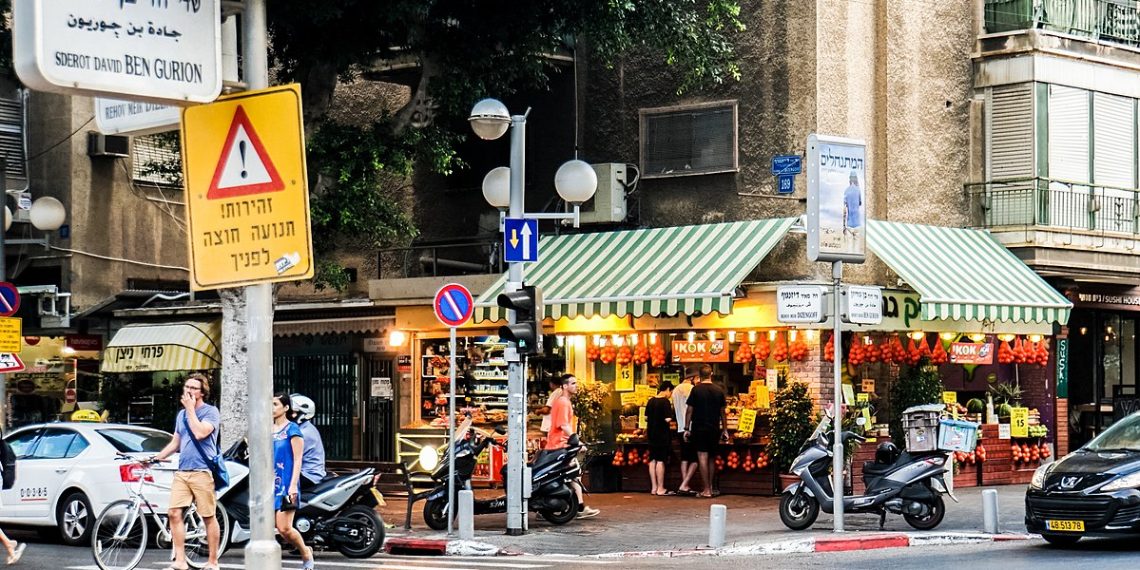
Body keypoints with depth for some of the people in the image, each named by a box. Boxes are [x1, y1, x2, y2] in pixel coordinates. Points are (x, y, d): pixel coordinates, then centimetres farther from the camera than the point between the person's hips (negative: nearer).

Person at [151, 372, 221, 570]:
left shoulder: (211, 412, -2)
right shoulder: (181, 414, 19)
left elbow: (200, 433, -19)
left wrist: (190, 408, -10)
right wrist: (155, 458, 19)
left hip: (202, 471, -6)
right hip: (182, 472, 6)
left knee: (208, 517, -1)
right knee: (174, 513, -6)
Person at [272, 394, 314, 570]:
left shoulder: (292, 429, -4)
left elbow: (298, 459, -9)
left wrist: (293, 485, -17)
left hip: (286, 484, -6)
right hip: (270, 484, 6)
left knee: (284, 528, -10)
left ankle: (306, 553, 13)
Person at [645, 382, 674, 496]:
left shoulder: (651, 401, 7)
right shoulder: (666, 402, -13)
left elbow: (646, 418, 11)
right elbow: (667, 419, -19)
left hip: (652, 434, 7)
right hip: (662, 435, -7)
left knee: (652, 460, 10)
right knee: (661, 461, -4)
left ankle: (654, 488, 14)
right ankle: (660, 489, -2)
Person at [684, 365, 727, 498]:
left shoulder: (696, 389, -7)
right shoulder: (719, 390, 2)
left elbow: (689, 410, -6)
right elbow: (722, 412, 7)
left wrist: (687, 429, 1)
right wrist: (725, 430, 15)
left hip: (699, 428, -3)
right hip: (714, 429, 3)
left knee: (702, 457, -3)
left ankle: (706, 490, -7)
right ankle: (710, 488, 17)